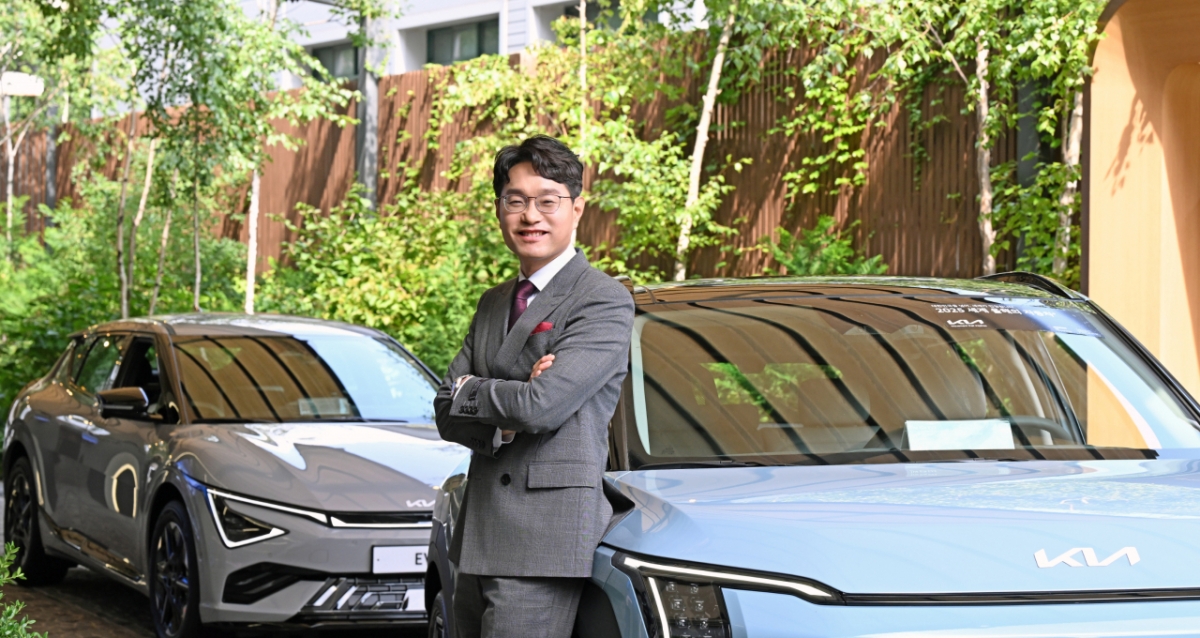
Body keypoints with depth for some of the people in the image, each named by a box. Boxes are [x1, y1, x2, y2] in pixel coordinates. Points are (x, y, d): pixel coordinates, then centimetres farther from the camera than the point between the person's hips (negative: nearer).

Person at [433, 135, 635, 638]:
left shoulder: (605, 301, -8)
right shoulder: (493, 304, 18)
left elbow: (541, 406, -19)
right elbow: (448, 416, 9)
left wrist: (469, 390, -1)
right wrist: (505, 419, -12)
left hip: (545, 537, -8)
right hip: (478, 538, 8)